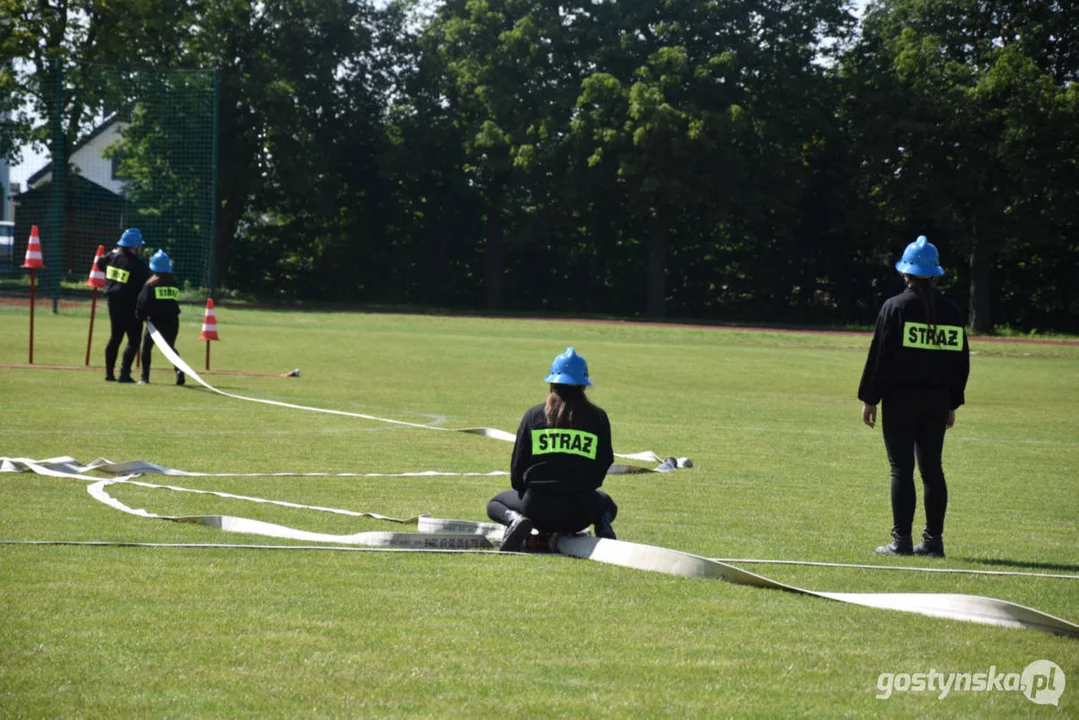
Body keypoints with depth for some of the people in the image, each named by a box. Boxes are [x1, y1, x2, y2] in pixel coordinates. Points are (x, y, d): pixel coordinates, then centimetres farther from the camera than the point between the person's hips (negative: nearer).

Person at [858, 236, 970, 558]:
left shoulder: (895, 307, -6)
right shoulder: (950, 311, 8)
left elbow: (879, 355, -8)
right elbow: (961, 360, 12)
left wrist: (870, 399, -3)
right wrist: (952, 403, 19)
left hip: (900, 398, -4)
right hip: (936, 399, 4)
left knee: (901, 468, -2)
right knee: (932, 468, 10)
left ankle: (901, 541, -4)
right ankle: (934, 540, 10)